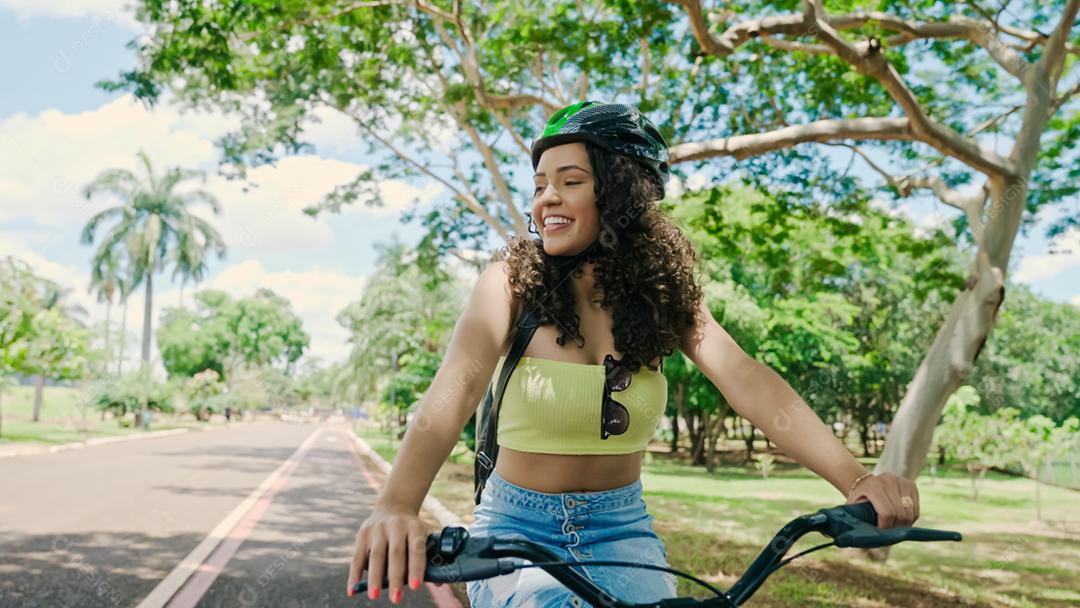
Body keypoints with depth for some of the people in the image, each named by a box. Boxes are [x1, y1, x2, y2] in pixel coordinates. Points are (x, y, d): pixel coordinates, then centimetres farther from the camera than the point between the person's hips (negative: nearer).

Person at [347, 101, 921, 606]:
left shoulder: (663, 290, -5)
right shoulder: (513, 280, -13)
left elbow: (747, 380, -20)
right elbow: (458, 384, -30)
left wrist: (853, 478, -37)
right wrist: (395, 506, -49)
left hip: (620, 528, 3)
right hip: (519, 527, -2)